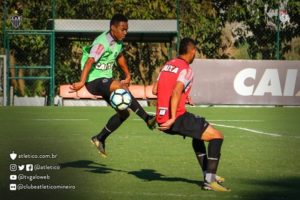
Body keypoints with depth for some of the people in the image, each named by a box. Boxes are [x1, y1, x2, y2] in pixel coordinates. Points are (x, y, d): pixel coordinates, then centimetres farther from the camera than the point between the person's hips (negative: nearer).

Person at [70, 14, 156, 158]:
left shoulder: (118, 41, 6)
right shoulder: (102, 42, -21)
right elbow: (90, 62, -33)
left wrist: (127, 75, 27)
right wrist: (82, 82, -44)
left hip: (106, 79, 9)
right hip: (94, 81, -9)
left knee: (123, 112, 6)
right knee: (121, 87, -33)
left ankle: (100, 139, 21)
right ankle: (147, 119, -35)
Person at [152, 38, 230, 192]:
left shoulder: (167, 65, 13)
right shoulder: (186, 70, -11)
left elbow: (154, 90, 18)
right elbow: (176, 93, -26)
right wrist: (173, 119, -26)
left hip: (161, 119, 9)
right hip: (177, 117, -9)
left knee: (198, 134, 33)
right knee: (216, 136, -4)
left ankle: (208, 174, 35)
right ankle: (209, 181, -9)